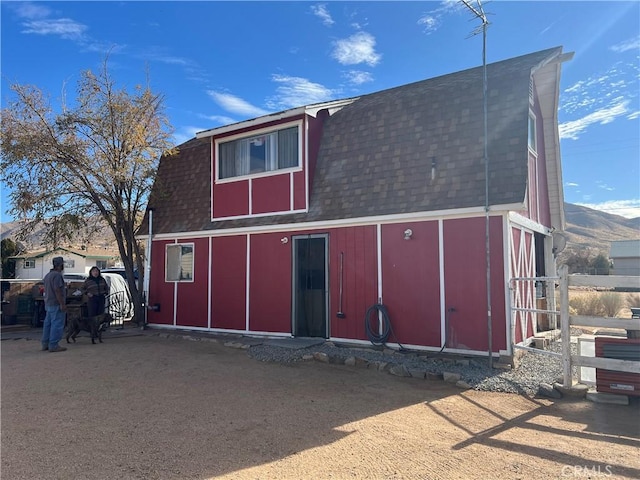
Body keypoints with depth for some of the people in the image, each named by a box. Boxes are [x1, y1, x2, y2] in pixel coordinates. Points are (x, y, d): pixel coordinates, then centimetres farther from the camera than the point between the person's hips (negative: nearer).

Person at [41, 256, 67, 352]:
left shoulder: (48, 275, 18)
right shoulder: (57, 275, -15)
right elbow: (57, 290, -21)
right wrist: (62, 304, -21)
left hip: (48, 304, 11)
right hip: (56, 304, -11)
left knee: (48, 324, 14)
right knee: (57, 325, -7)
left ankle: (45, 344, 20)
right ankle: (53, 345, -6)